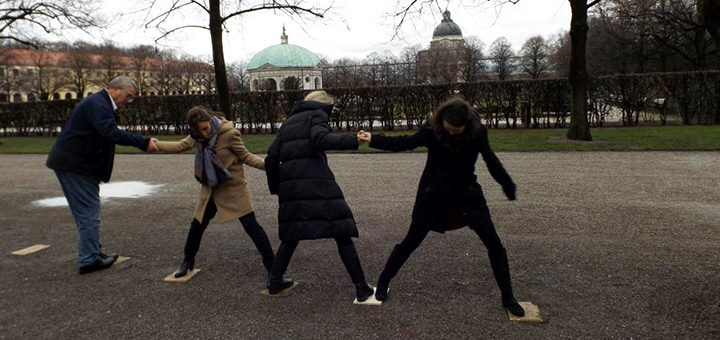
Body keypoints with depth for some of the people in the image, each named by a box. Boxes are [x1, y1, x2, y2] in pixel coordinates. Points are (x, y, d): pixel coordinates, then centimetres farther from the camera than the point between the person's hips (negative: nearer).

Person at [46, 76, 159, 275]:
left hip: (74, 163, 11)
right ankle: (89, 260, 2)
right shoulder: (97, 104, -17)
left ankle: (93, 253, 25)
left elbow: (108, 134, 16)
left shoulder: (101, 103, 16)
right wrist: (143, 143, -33)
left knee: (87, 212, 15)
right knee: (89, 212, -5)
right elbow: (111, 133, -31)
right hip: (75, 166, -11)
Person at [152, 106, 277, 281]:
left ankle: (272, 267, 2)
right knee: (197, 225, 14)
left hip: (234, 188, -5)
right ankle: (188, 261, 38)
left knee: (251, 226, -6)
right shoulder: (196, 136, -5)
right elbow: (181, 146, 14)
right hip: (210, 188, 6)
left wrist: (266, 164, -28)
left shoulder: (229, 133, -21)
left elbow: (245, 156, -14)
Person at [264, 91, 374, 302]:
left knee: (291, 235, 22)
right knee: (342, 234, -1)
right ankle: (362, 289, 0)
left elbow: (271, 159, 18)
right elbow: (320, 139, -17)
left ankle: (274, 283, 26)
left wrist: (276, 187, 26)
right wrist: (352, 141, -18)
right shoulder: (318, 114, 6)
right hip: (317, 183, -6)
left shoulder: (289, 122, 23)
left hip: (290, 186, 6)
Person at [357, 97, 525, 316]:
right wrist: (372, 139, -16)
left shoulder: (478, 132, -13)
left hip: (467, 193, 2)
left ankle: (507, 296, 17)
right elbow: (405, 143, -5)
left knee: (494, 243, 0)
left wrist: (508, 185, 12)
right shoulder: (432, 129, -16)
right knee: (411, 241, 4)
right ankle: (383, 281, 24)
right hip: (433, 193, -1)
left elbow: (490, 158, 3)